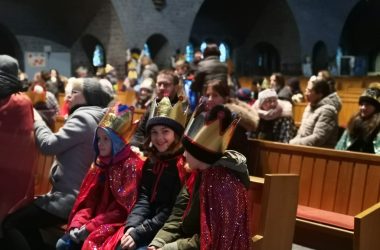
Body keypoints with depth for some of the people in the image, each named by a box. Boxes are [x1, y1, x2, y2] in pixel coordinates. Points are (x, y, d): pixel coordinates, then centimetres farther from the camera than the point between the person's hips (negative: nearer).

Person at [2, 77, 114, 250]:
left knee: (10, 224, -4)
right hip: (78, 194, 10)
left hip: (69, 198, -10)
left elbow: (49, 144, -18)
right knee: (25, 221, 23)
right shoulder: (94, 118, 16)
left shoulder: (83, 117, -15)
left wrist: (36, 119, -3)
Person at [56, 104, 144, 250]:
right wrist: (76, 224, -6)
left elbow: (123, 208, -14)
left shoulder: (131, 165, -10)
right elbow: (87, 200, 11)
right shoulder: (100, 163, 14)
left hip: (114, 225, -7)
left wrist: (90, 227, -16)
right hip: (94, 222, 7)